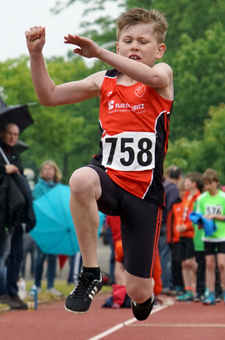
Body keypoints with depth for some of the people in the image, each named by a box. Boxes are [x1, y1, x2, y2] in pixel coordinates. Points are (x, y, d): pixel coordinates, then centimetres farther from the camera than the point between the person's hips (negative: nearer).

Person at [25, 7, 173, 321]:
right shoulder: (104, 82, 11)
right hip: (109, 178, 2)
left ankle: (145, 297, 44)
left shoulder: (163, 73, 1)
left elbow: (154, 77, -26)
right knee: (81, 180, -39)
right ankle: (90, 274, -23)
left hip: (144, 190, -2)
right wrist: (36, 54, -5)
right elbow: (49, 96, 10)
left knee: (138, 292, 0)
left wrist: (100, 53, -31)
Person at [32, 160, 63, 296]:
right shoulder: (39, 187, -2)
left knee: (53, 257, 3)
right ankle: (37, 285, 11)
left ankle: (50, 286, 7)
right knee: (41, 256, -2)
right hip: (42, 227, -4)